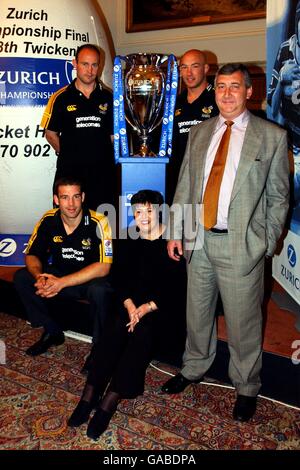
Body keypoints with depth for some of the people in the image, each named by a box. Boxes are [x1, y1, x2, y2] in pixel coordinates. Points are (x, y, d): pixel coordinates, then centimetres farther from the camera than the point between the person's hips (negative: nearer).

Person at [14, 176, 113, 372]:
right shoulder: (48, 220, -9)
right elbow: (32, 255, -1)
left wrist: (62, 283, -30)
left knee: (99, 290, -37)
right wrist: (39, 277, -25)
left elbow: (103, 267, -25)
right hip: (59, 276, 5)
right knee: (21, 278, -13)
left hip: (92, 279, -5)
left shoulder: (98, 222, -22)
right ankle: (53, 332, 4)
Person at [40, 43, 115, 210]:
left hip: (102, 172, 1)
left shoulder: (108, 98, 7)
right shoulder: (61, 97, 4)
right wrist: (67, 154, 4)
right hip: (69, 171, -1)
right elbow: (50, 133, 9)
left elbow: (115, 134, 10)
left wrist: (104, 156, 2)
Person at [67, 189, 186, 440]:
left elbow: (179, 285, -9)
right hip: (131, 300, 3)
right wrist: (129, 304, -14)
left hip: (162, 303, -3)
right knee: (114, 327, -26)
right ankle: (90, 395, -25)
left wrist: (149, 307, -19)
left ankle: (109, 401, -30)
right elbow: (119, 277, 4)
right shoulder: (128, 239, 8)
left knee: (142, 330, -30)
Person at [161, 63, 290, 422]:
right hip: (198, 240, 4)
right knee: (197, 313, 18)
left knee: (243, 322, 7)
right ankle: (193, 369, 41)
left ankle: (246, 389, 30)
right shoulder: (199, 133, 10)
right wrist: (175, 232, 5)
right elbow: (184, 186, 10)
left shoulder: (272, 136, -2)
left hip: (241, 244, -4)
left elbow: (278, 197, 0)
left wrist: (267, 243, -5)